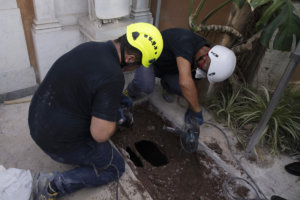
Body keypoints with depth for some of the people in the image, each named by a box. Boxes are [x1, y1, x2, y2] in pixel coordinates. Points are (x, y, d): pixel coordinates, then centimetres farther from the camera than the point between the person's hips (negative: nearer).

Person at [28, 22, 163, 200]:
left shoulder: (91, 46, -2)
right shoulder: (113, 77, -29)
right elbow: (100, 134, -26)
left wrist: (116, 97, 17)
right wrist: (116, 115, -6)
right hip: (61, 142, -8)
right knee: (116, 167, 11)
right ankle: (54, 185, 1)